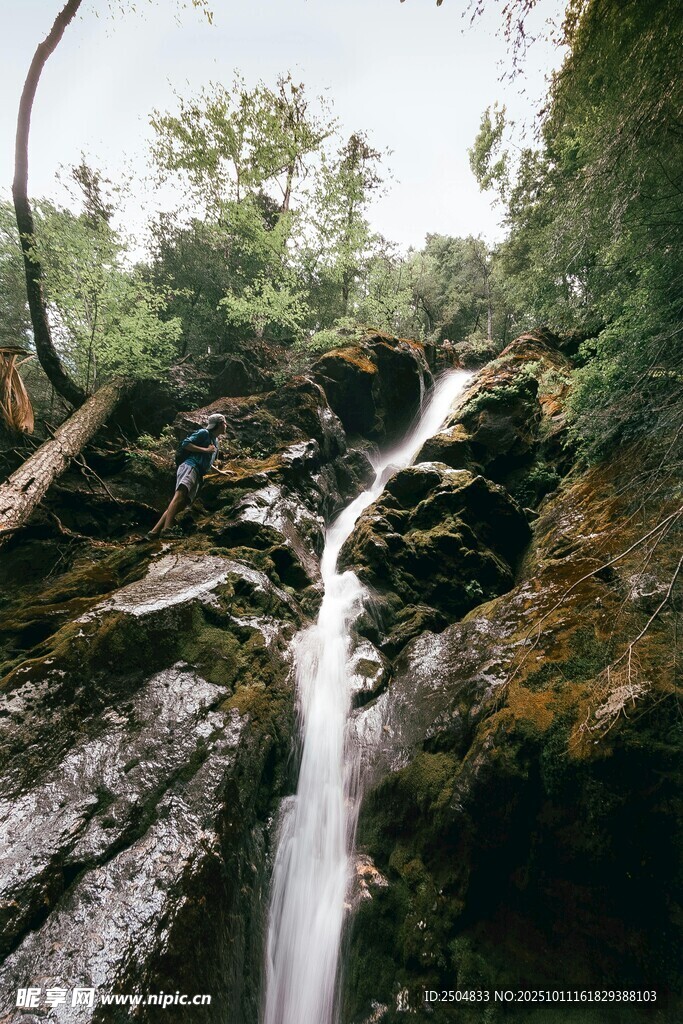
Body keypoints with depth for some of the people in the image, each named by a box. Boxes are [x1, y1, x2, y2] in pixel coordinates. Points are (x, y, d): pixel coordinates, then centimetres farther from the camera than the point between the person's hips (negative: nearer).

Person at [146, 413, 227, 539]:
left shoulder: (215, 443, 32)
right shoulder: (204, 433, 7)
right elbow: (185, 444, -5)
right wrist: (206, 450, -5)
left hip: (198, 475, 8)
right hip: (190, 466, -8)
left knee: (182, 503, -10)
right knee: (180, 493, -31)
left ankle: (155, 532, -18)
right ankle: (167, 529, -48)